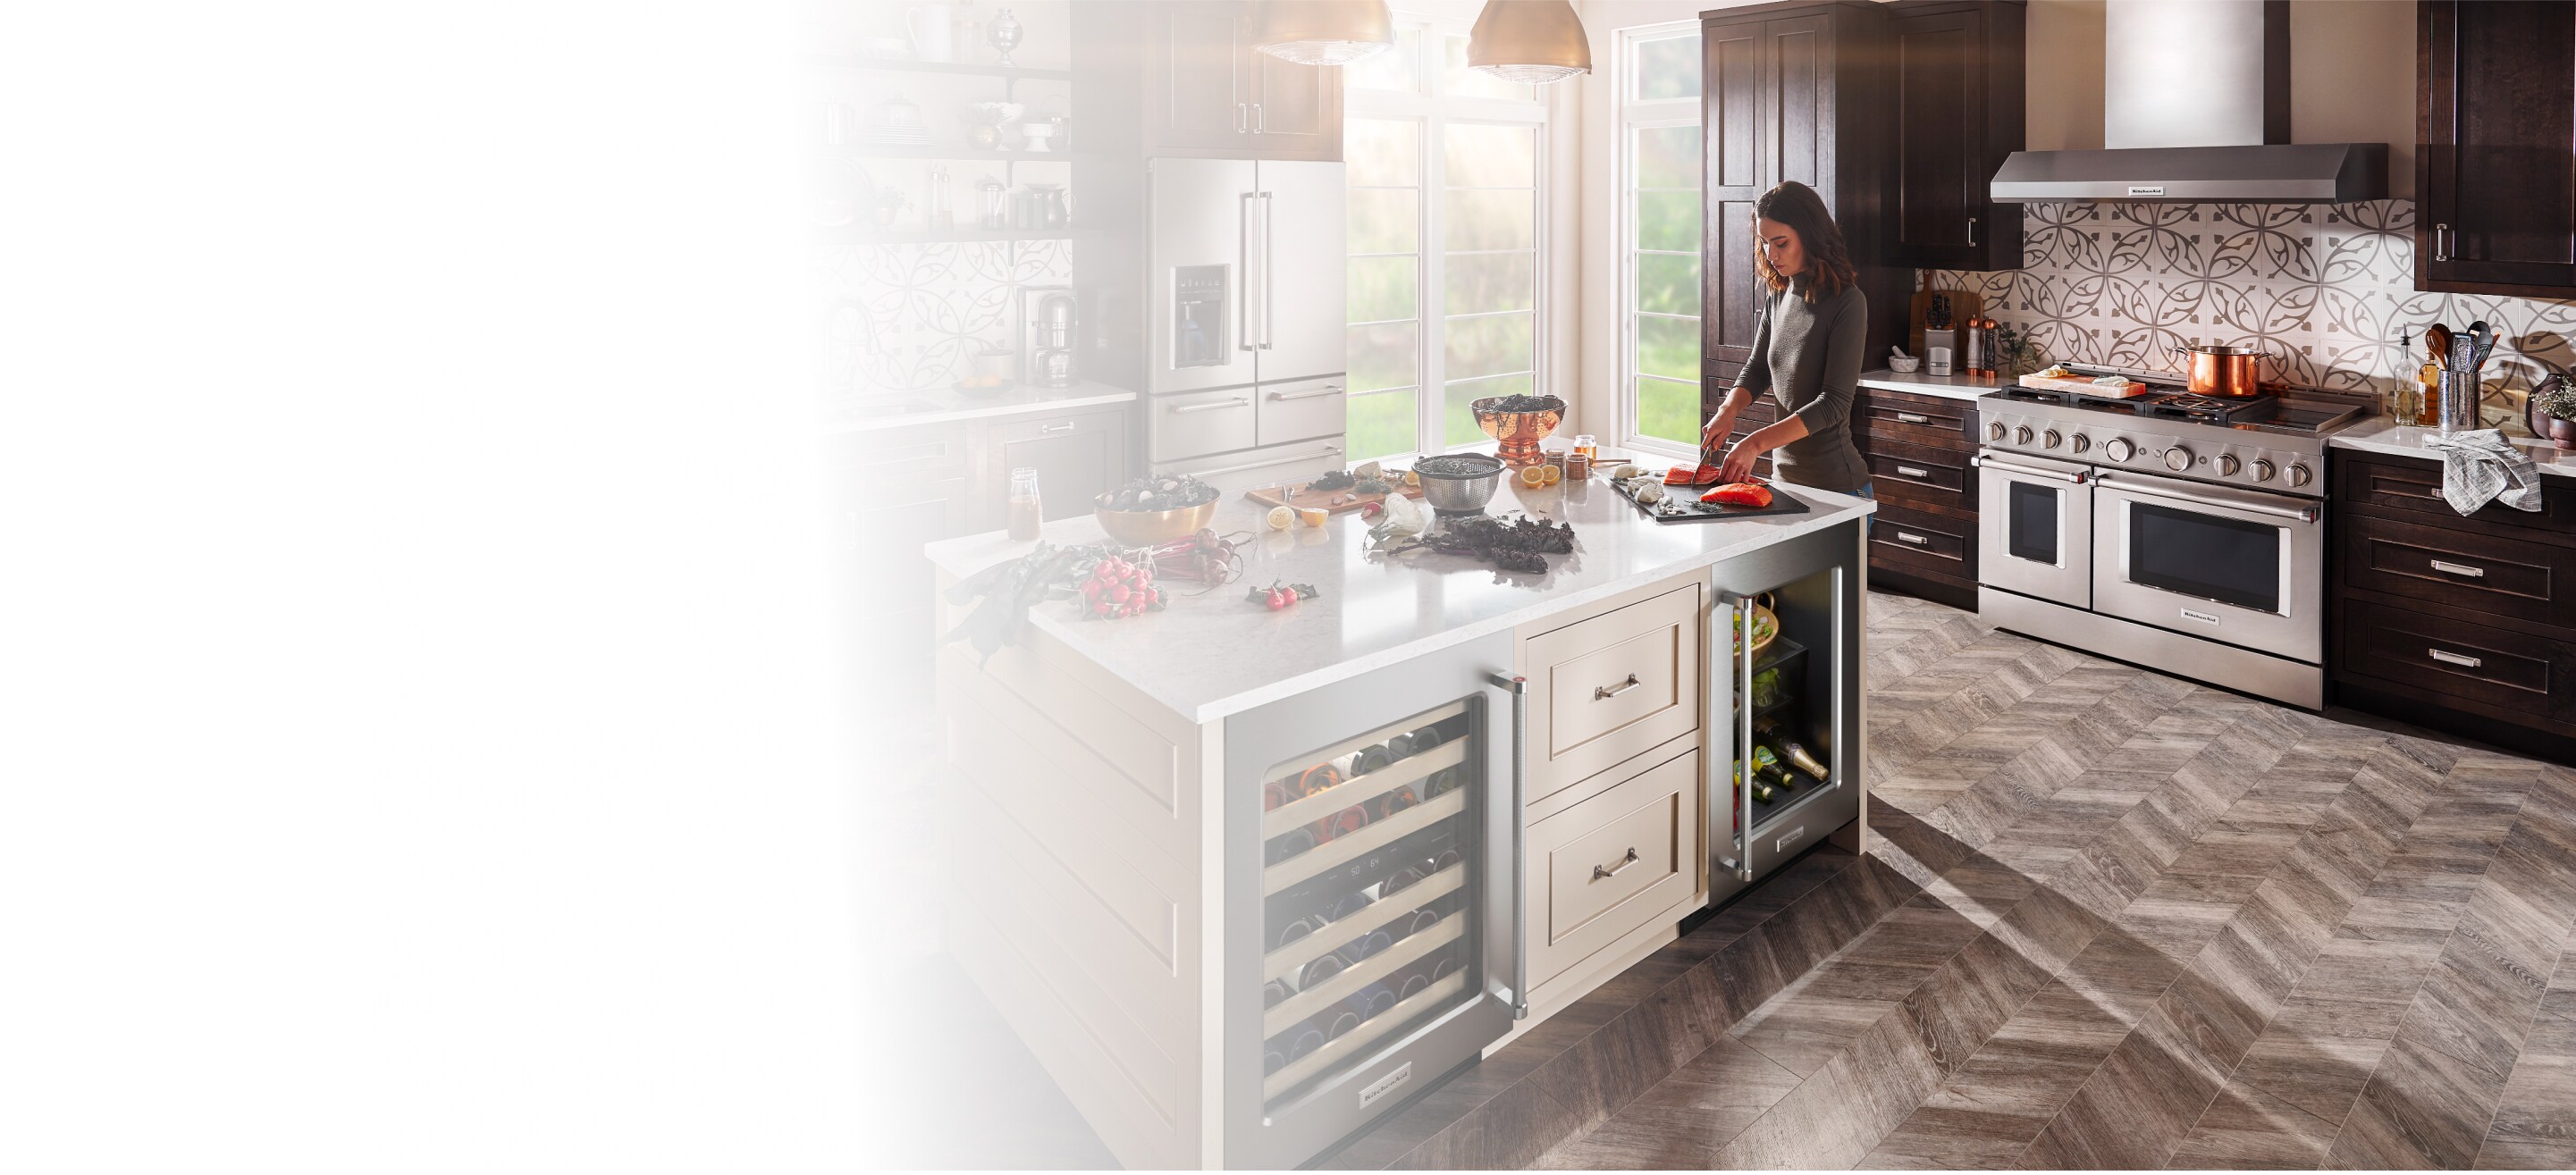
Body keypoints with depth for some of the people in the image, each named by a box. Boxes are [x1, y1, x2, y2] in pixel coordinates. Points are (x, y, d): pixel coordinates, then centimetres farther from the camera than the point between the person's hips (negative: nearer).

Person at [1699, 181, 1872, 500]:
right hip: (1784, 476, 6)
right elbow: (1757, 369, 14)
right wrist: (1728, 410, -7)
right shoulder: (1778, 294, 6)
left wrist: (1757, 442, -29)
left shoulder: (1847, 303, -16)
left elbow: (1834, 403, -21)